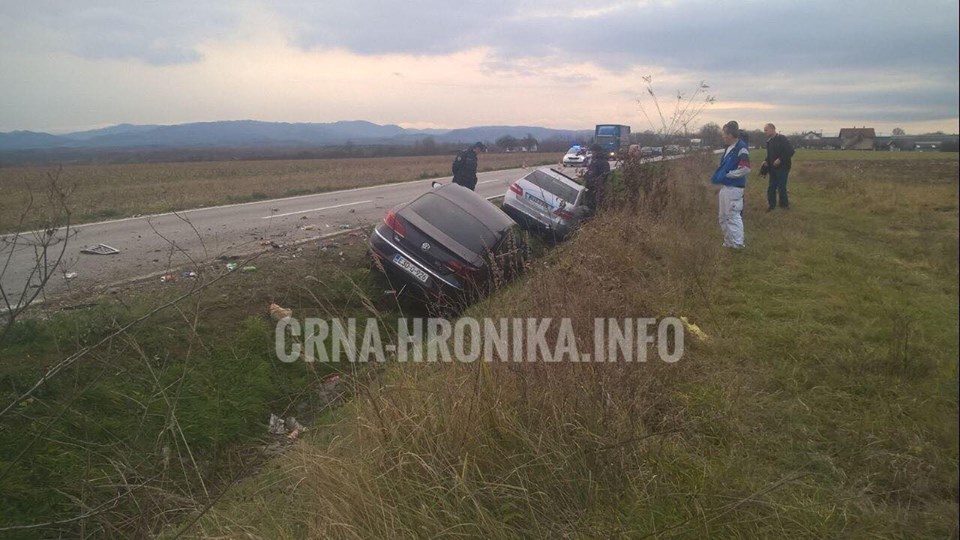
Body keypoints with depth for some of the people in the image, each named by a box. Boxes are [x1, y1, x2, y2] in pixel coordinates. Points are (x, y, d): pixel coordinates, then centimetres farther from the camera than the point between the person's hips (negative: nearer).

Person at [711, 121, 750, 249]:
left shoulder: (741, 148, -16)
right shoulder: (729, 148, 11)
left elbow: (746, 169, -23)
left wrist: (728, 175, -17)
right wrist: (719, 177, 9)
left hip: (734, 188, -10)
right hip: (724, 187, 10)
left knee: (733, 216, -4)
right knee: (723, 217, 16)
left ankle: (737, 244, 5)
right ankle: (728, 242, 26)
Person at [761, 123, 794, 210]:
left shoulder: (781, 139, -12)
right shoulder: (769, 142, 12)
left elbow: (790, 151, -17)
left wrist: (780, 159, -22)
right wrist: (766, 161, 2)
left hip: (782, 167, -7)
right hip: (773, 168, 8)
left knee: (781, 187, -4)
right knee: (771, 187, 9)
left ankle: (784, 204, 11)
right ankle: (771, 204, 19)